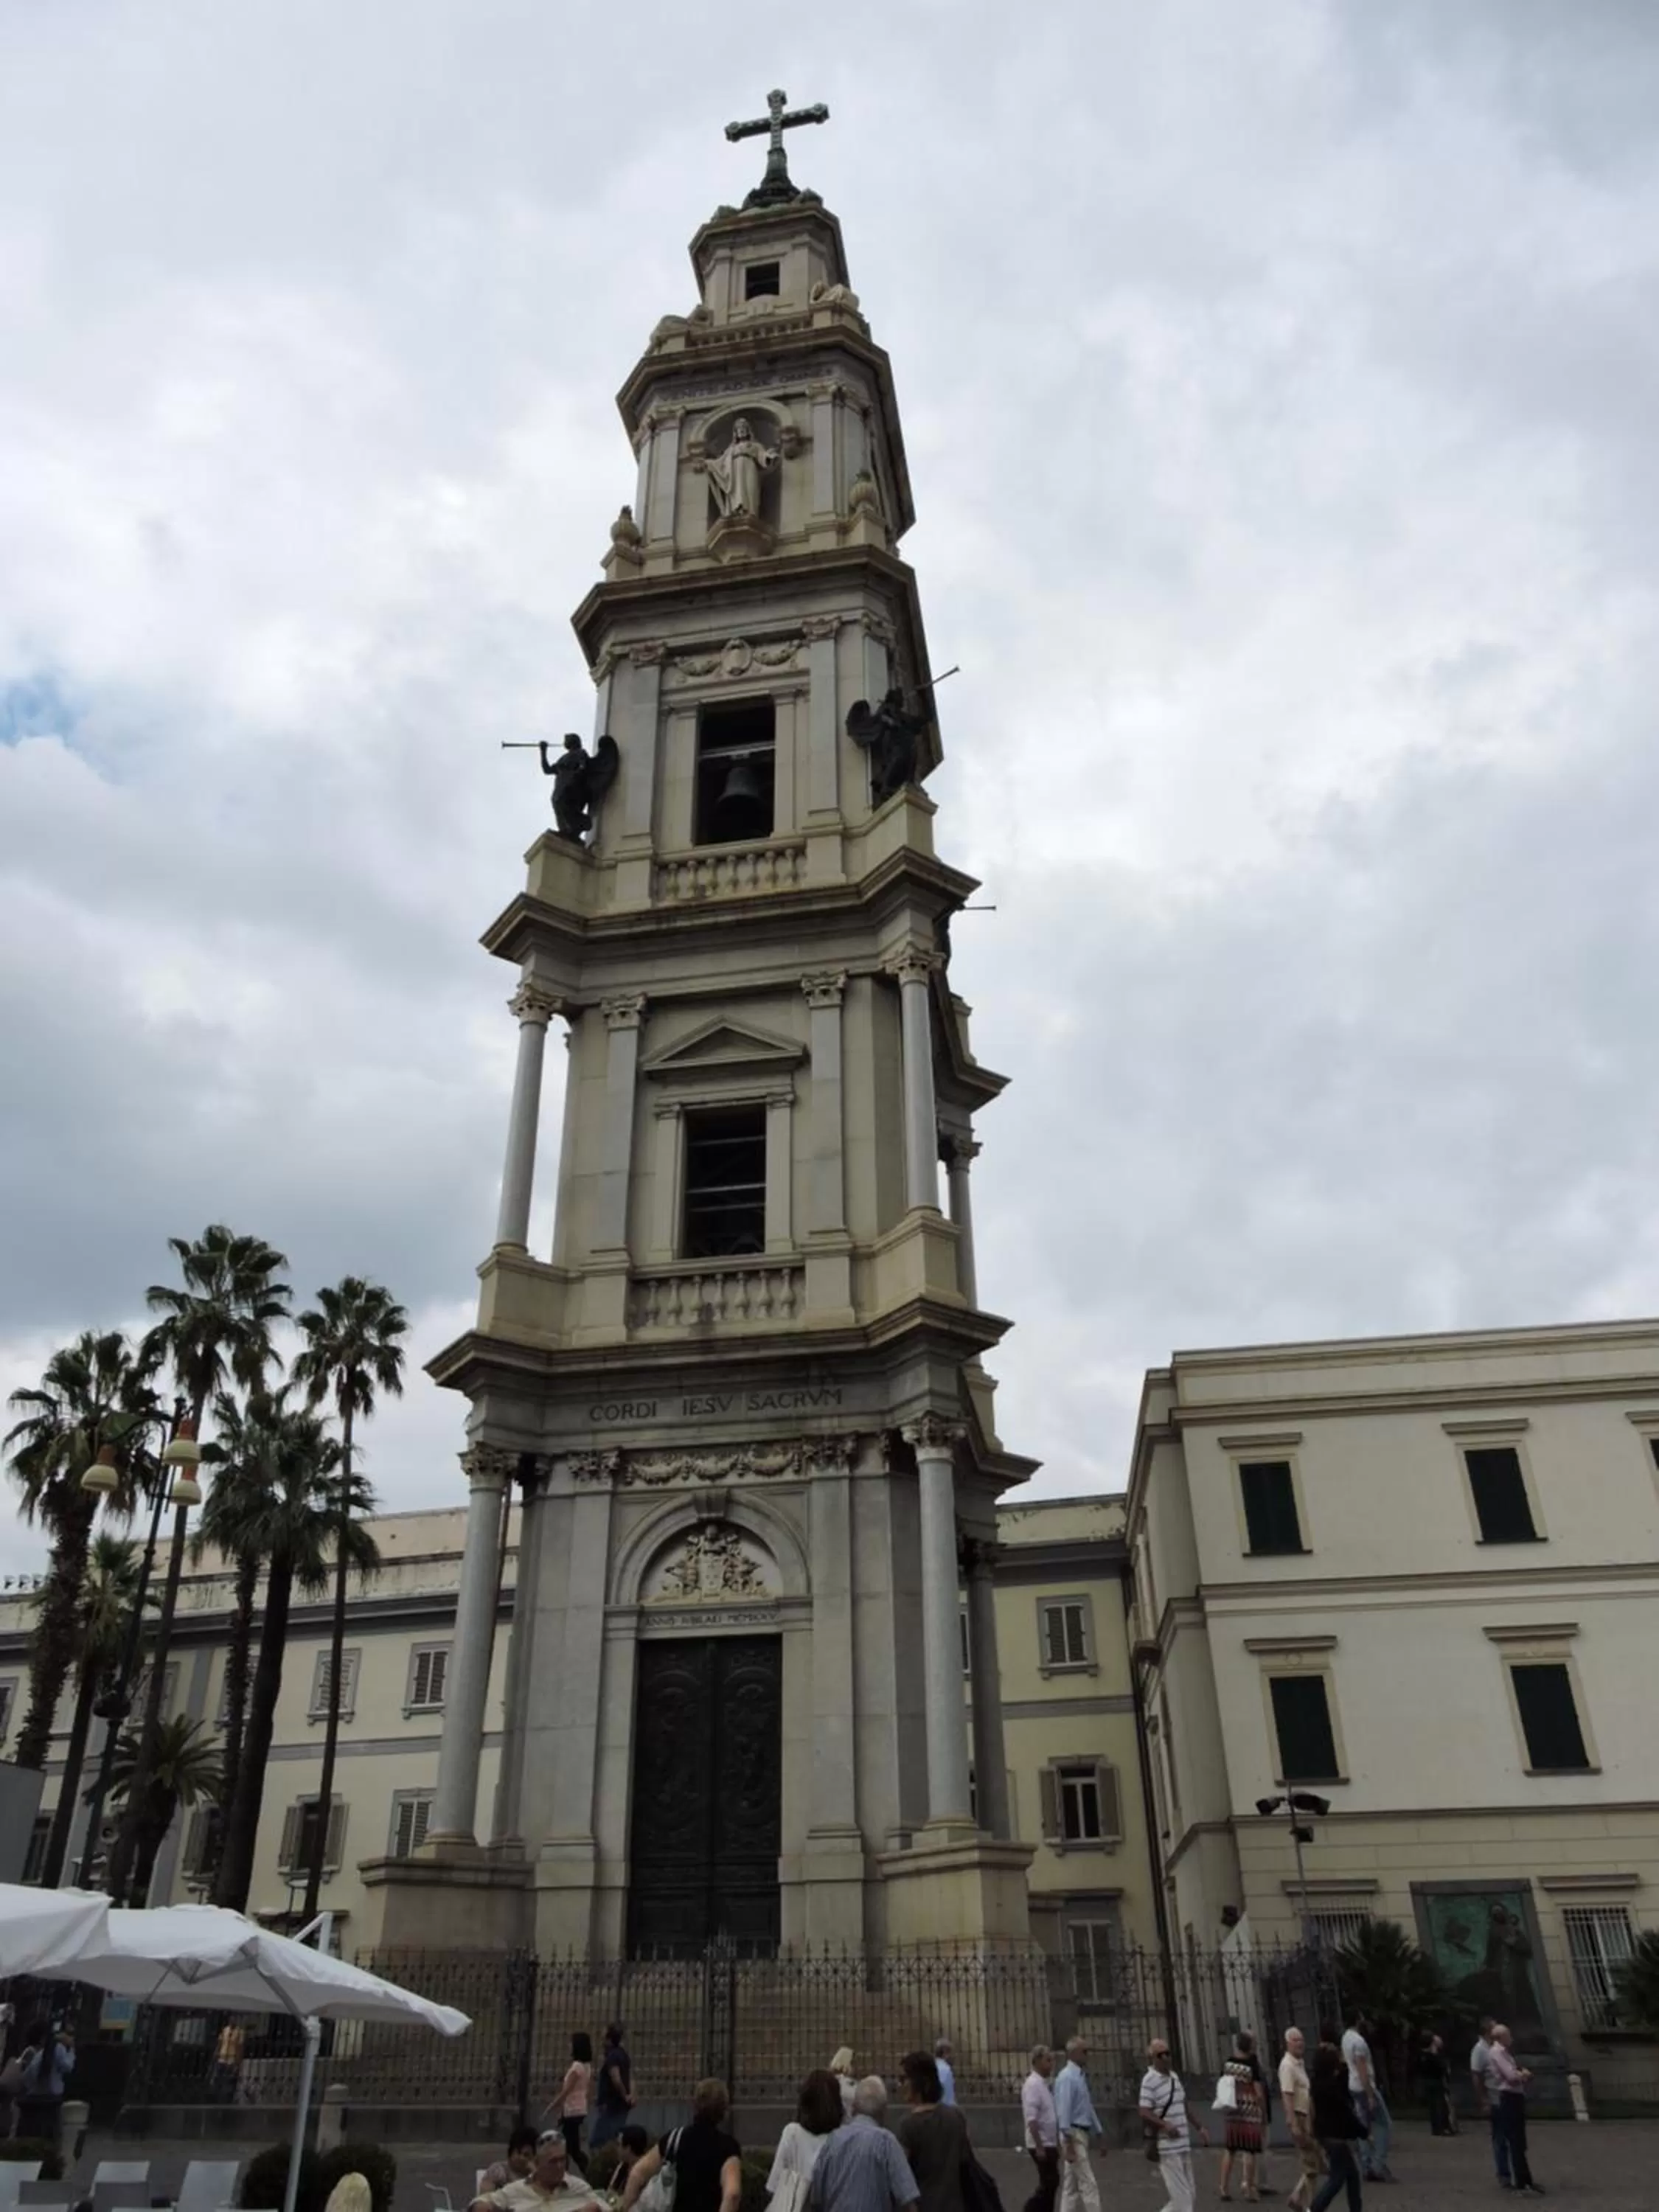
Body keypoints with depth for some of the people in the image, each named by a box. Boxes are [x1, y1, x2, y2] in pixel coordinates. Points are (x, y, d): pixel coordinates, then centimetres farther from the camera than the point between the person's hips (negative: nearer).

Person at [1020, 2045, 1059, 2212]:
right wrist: (1039, 2147, -25)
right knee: (1049, 2183, -6)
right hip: (1041, 2145, -9)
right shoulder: (1033, 2085, -19)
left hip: (1050, 2143, 9)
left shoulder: (1044, 2084, 11)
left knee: (1051, 2183, 12)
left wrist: (1057, 2143, 18)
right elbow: (1032, 2119, -24)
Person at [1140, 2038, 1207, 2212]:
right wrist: (1165, 2124, -32)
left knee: (1188, 2195, 12)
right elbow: (1144, 2113, -19)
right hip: (1167, 2147, -8)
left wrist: (1199, 2127, 24)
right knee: (1180, 2197, -8)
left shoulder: (1174, 2076, 12)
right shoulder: (1150, 2080, -14)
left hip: (1183, 2144, 8)